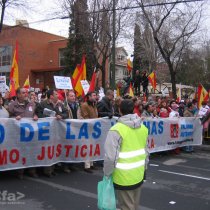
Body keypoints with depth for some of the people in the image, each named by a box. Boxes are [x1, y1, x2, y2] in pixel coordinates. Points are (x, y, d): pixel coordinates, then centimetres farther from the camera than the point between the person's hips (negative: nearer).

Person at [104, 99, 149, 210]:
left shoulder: (116, 129, -18)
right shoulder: (143, 127, 3)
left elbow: (111, 156, -20)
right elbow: (146, 151, 11)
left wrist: (107, 173, -5)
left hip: (124, 176, -6)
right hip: (139, 174, 6)